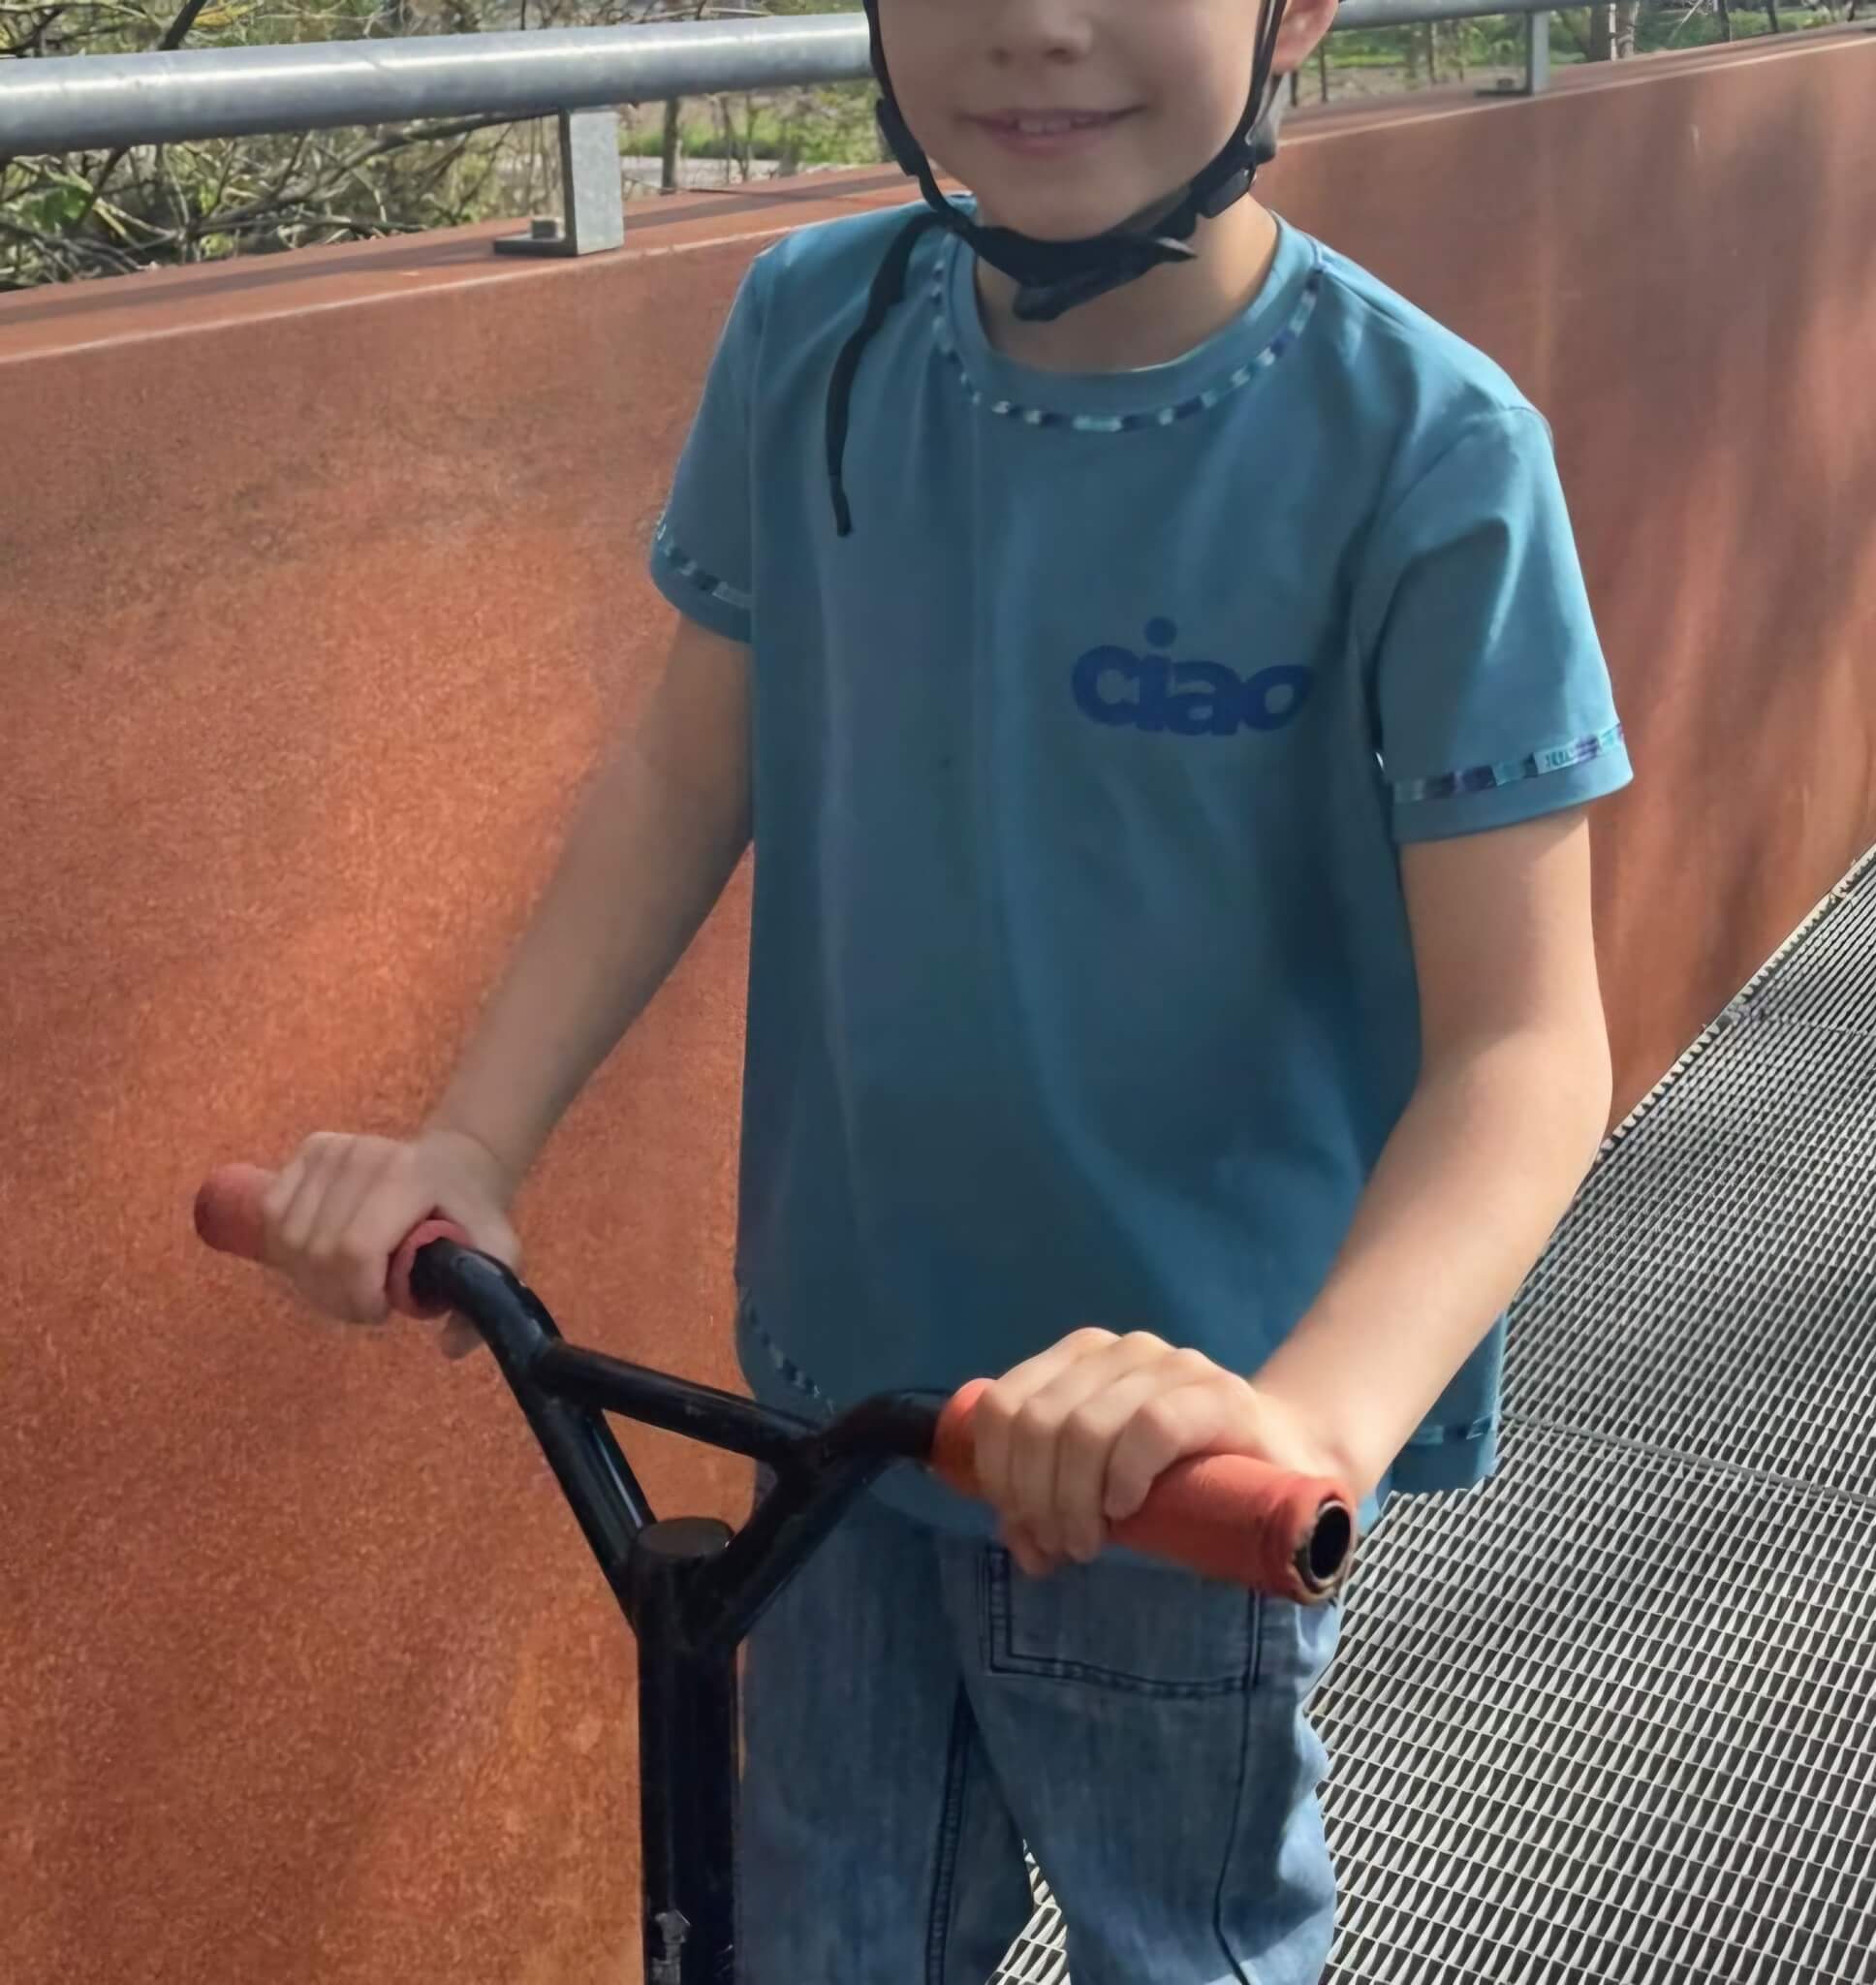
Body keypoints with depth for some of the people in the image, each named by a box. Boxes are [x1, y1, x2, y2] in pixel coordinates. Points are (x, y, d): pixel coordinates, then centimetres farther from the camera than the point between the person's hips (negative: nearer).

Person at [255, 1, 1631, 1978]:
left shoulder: (1426, 449, -21)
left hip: (1159, 1462, -3)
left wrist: (1312, 1409, -40)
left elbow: (1523, 1039, -23)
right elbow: (690, 772, 3)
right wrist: (468, 1142, -6)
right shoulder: (813, 333, -9)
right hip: (847, 1385, 4)